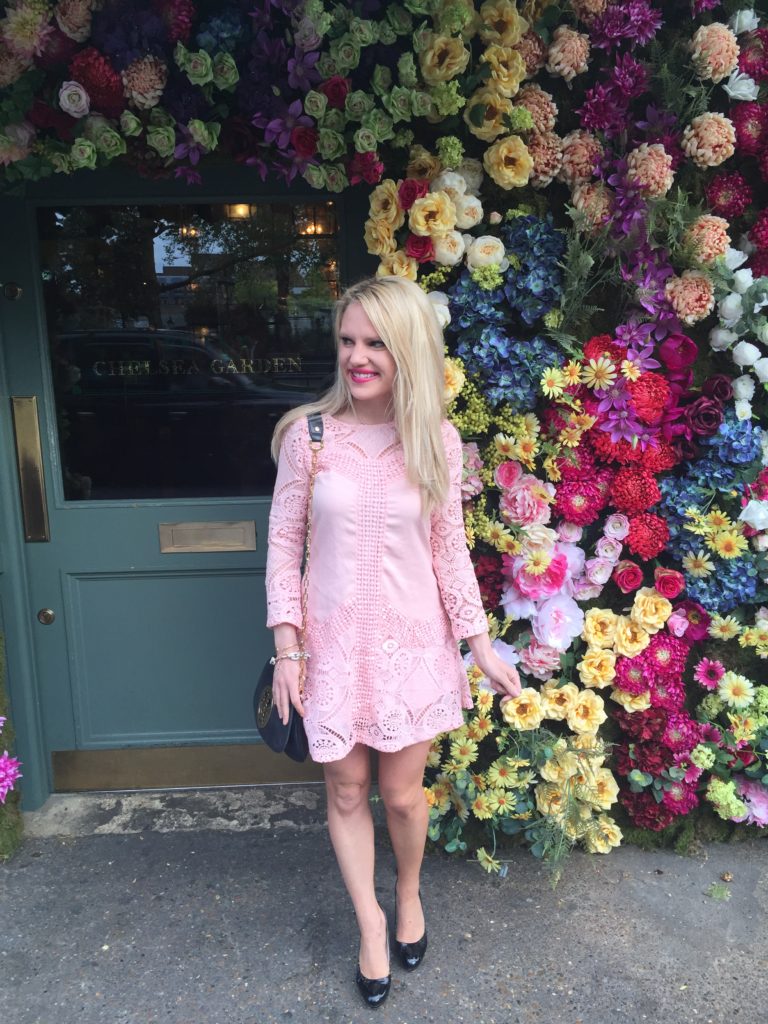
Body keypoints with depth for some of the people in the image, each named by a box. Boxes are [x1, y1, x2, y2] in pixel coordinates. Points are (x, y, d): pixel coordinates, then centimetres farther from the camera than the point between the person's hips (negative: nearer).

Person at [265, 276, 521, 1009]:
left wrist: (479, 641, 1)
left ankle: (409, 894, 46)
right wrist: (287, 646, -6)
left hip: (411, 641, 0)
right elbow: (284, 542, -3)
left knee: (403, 794, 13)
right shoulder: (308, 434, -8)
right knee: (346, 791, 14)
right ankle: (371, 924, 39)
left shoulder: (437, 441, -5)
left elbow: (450, 550, 2)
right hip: (334, 641, 0)